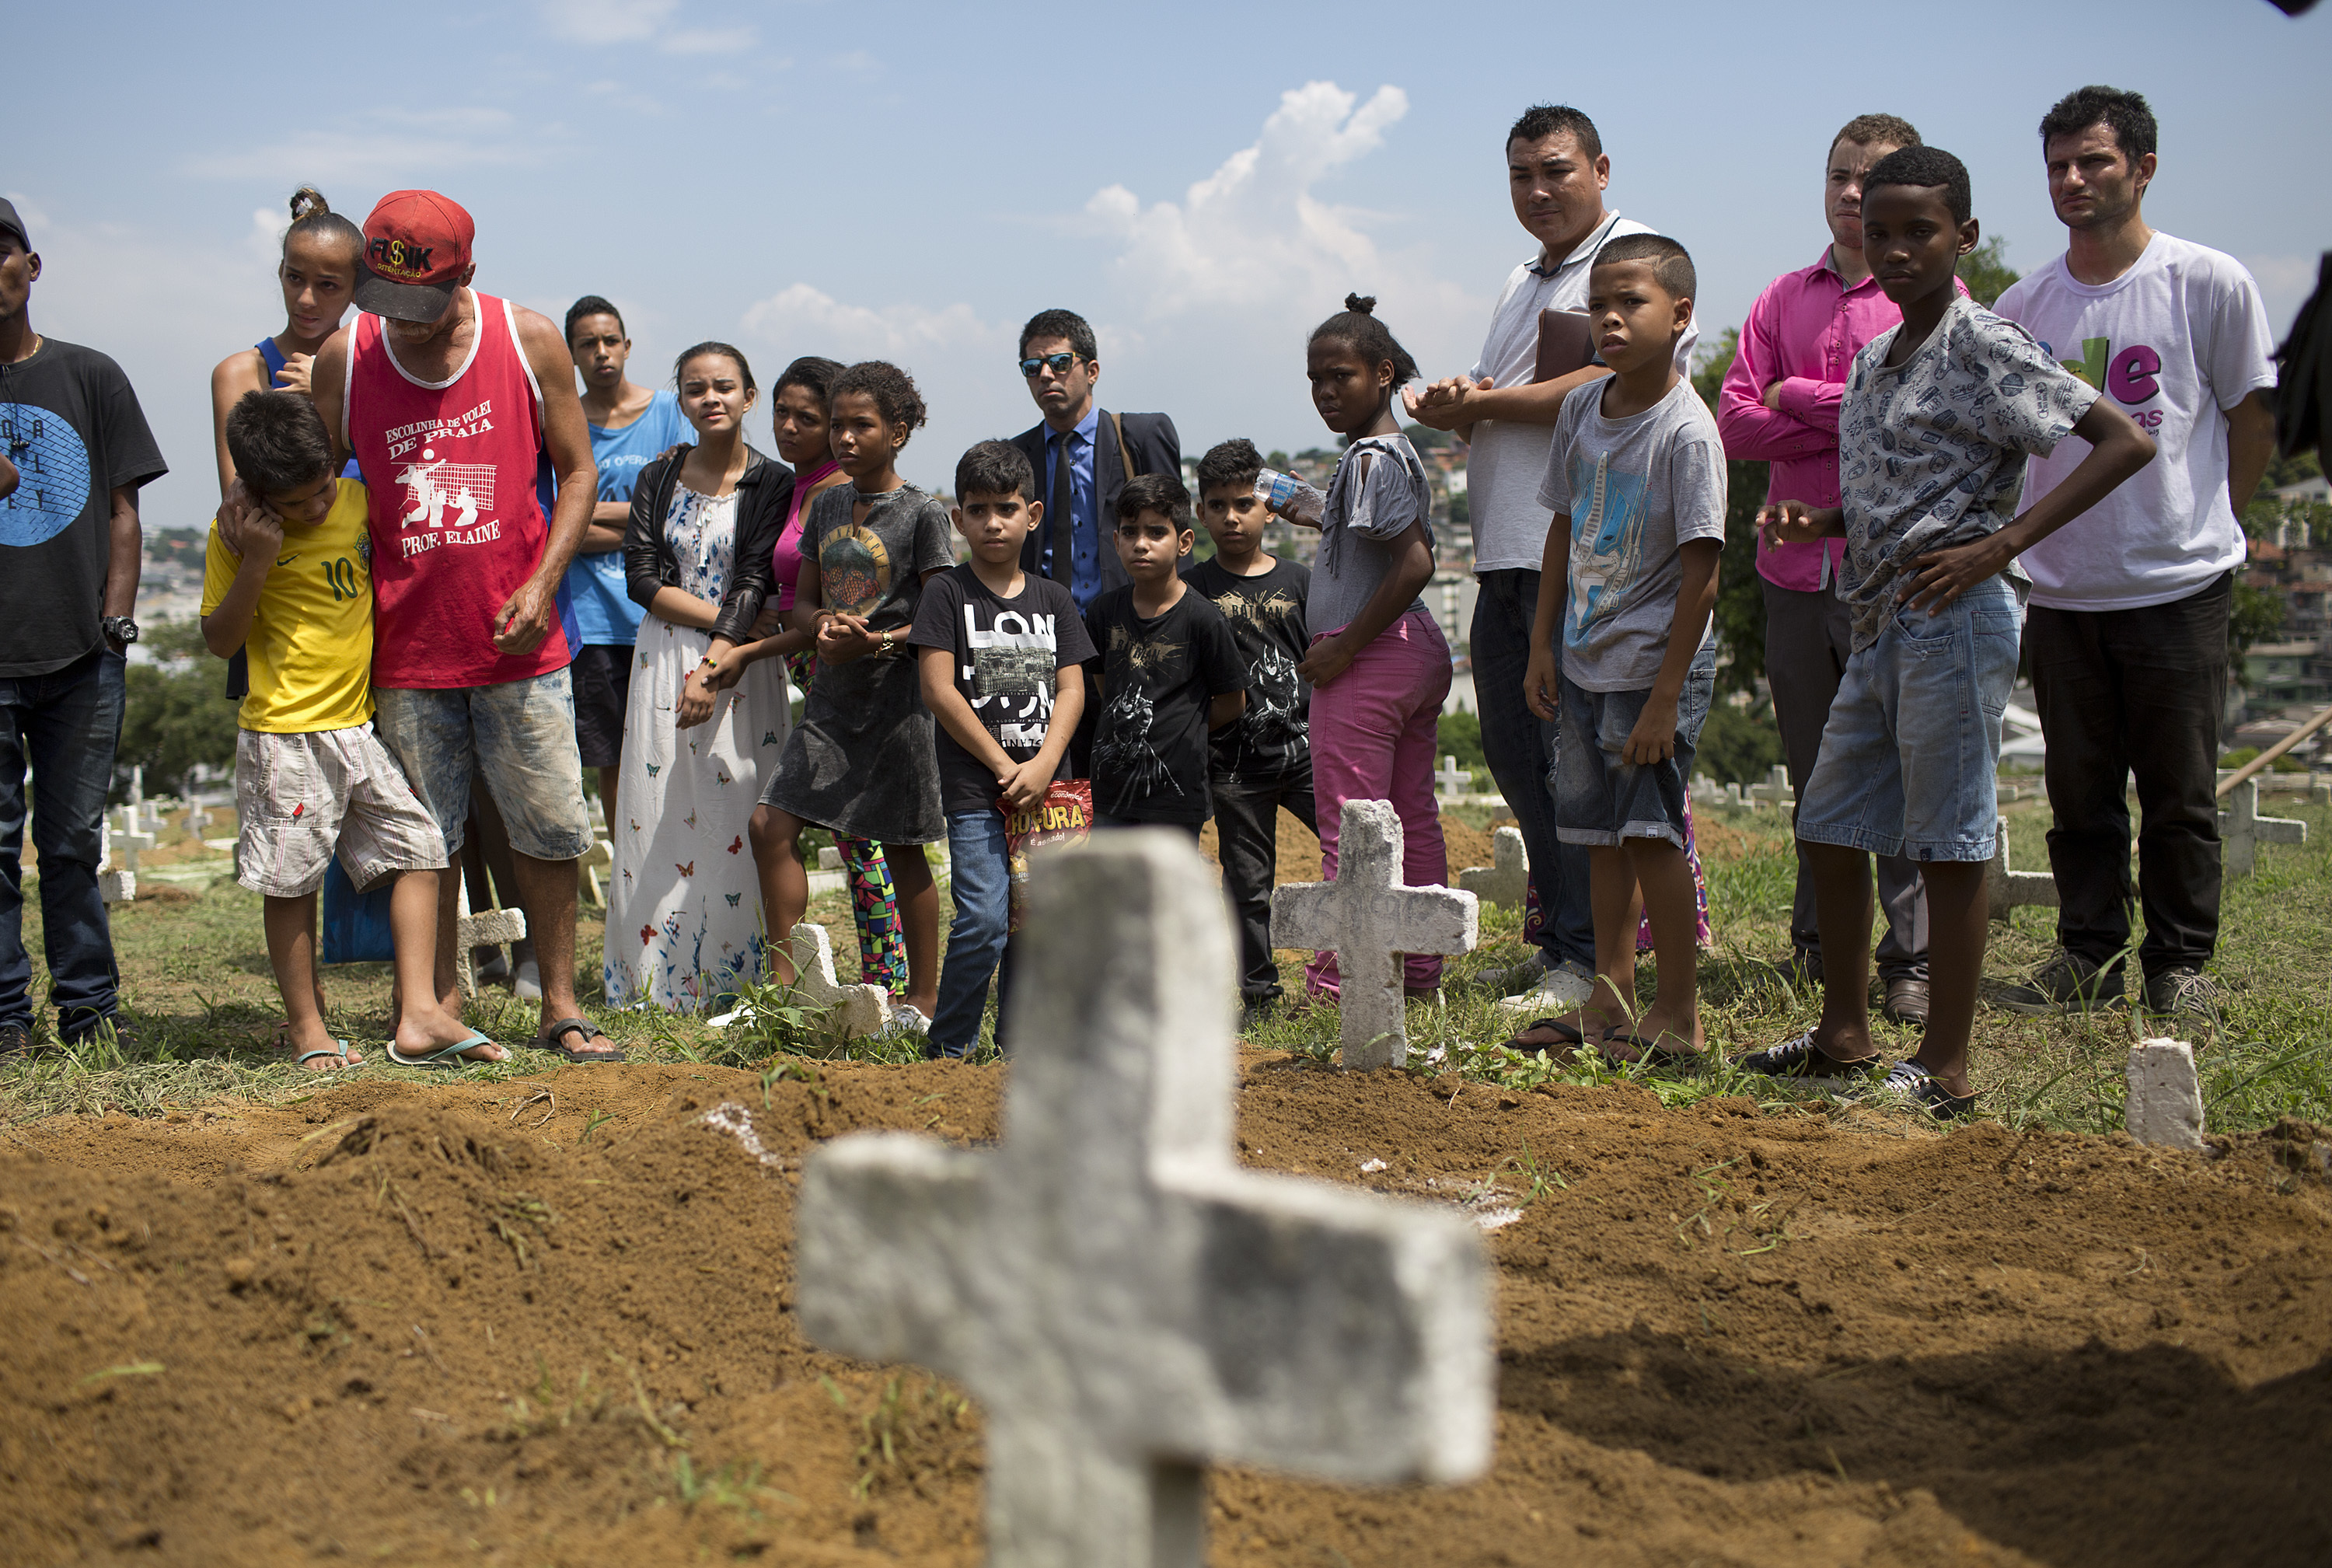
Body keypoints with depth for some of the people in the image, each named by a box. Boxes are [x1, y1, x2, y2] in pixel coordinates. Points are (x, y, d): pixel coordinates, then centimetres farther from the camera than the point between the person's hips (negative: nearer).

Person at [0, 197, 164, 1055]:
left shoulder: (90, 376, 9)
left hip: (81, 655, 1)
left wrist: (116, 621, 1)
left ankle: (87, 1005, 13)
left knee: (73, 839, 5)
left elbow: (122, 512, 9)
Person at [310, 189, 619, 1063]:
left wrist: (542, 583, -7)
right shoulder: (344, 358, 0)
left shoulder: (529, 342, -1)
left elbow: (577, 471, 5)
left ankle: (561, 1009, 15)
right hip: (405, 644, 0)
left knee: (550, 830, 3)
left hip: (519, 639, 0)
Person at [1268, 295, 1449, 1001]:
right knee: (1413, 818, 13)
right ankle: (1419, 967, 20)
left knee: (1347, 823, -4)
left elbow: (1415, 563, -24)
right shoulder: (1396, 451, 15)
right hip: (1418, 651, 10)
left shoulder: (1373, 458, -15)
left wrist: (1343, 648, -19)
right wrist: (1318, 521, 30)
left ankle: (1340, 978, 0)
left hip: (1369, 656, -10)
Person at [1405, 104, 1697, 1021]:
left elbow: (1611, 382, -17)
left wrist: (1482, 403, -9)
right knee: (1513, 753, 11)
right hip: (1505, 554, 9)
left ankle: (1589, 956, -1)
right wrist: (1452, 411, 4)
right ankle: (1554, 937, 20)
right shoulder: (1521, 283, 25)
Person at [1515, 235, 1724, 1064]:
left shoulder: (1687, 431, -16)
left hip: (1655, 665, -7)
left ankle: (1679, 1017, 2)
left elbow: (1700, 576, -18)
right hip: (1585, 663, 7)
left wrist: (1664, 699, -20)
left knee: (1649, 831, -8)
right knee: (1602, 834, 12)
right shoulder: (1581, 410, 5)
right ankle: (1611, 1002, 22)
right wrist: (1543, 645, 11)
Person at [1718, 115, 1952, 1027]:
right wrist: (1857, 419, -9)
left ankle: (1913, 962, 1)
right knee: (1814, 779, 11)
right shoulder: (1784, 299, 15)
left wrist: (1800, 397, -5)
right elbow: (1736, 424, 4)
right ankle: (1820, 950, 22)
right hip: (1796, 568, 4)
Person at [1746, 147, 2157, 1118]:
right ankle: (1844, 1034, 26)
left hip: (1955, 616, -9)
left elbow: (2125, 442, -15)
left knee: (1949, 839, -3)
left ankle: (1946, 1066, 6)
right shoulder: (1873, 361, 14)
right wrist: (1813, 523, 6)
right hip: (1879, 620, 9)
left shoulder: (1984, 349, -10)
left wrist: (1999, 546, -19)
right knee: (1830, 823, 13)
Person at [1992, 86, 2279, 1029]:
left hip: (2179, 586, -3)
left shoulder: (2211, 285, -3)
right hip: (2060, 588, 3)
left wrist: (2202, 528, 6)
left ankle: (2181, 966, 16)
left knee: (2181, 794, 4)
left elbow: (2254, 422, 5)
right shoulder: (2024, 305, 6)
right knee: (2079, 792, 9)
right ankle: (2087, 957, 20)